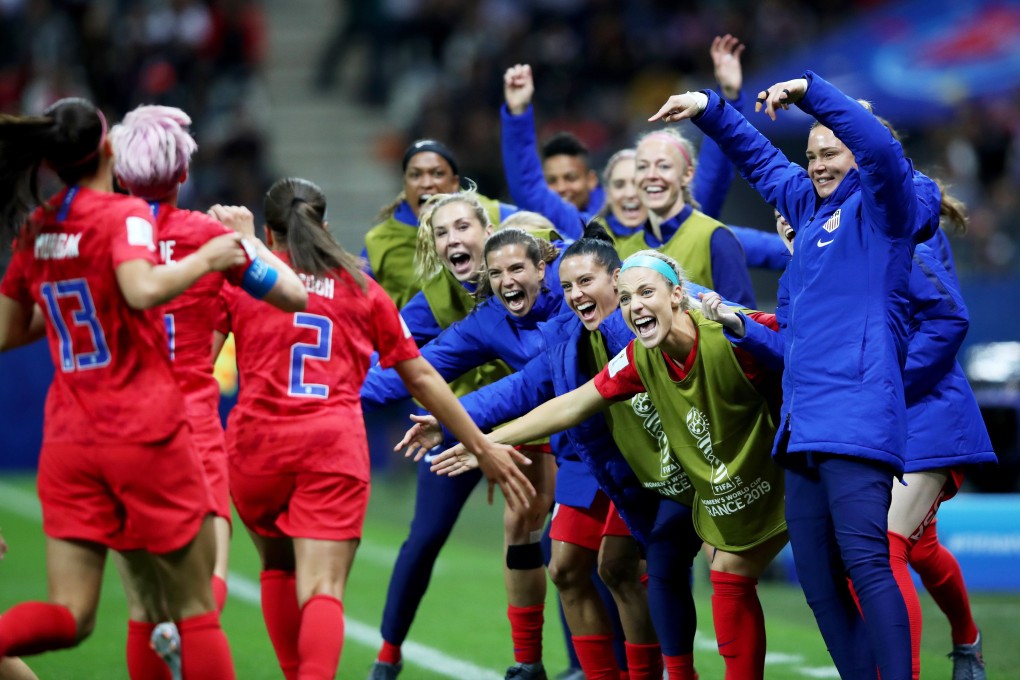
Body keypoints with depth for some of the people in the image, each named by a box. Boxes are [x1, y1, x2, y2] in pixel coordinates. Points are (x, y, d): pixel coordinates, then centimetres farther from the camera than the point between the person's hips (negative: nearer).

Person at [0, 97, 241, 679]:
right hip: (147, 435, -5)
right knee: (196, 608, 7)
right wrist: (209, 257, -14)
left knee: (70, 615, 1)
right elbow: (142, 289, -29)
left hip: (67, 443, 5)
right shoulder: (124, 214, -9)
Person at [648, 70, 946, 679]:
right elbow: (762, 161, 35)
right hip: (805, 423, 9)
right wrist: (710, 110, 28)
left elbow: (881, 148, -20)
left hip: (856, 416, -9)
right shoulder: (811, 207, 20)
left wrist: (810, 92, -24)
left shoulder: (881, 209, 0)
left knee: (865, 561, -18)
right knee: (817, 575, 5)